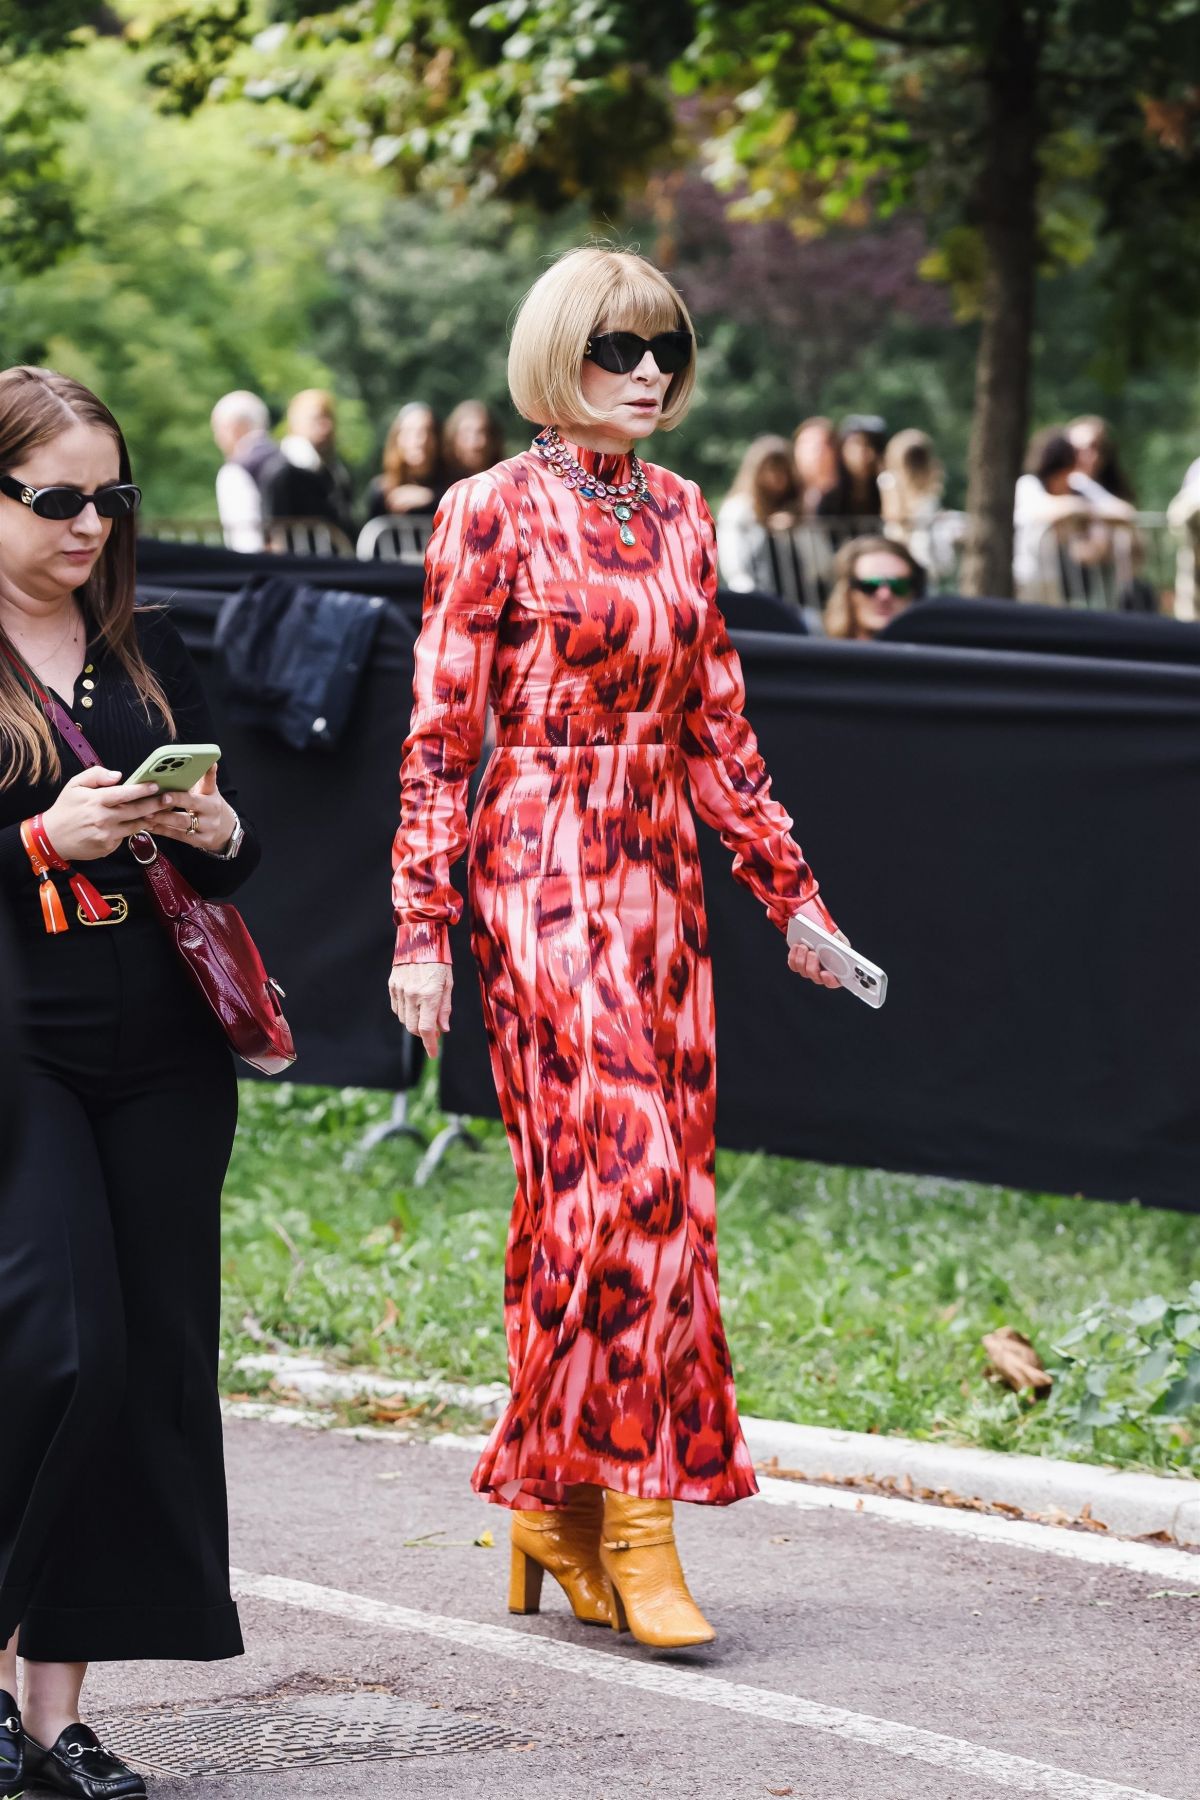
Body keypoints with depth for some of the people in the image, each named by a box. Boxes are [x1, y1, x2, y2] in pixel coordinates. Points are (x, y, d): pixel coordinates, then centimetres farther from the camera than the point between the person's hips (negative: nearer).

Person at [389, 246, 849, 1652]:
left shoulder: (681, 516, 13)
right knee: (622, 1171, -14)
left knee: (623, 1188, 5)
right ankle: (634, 1520, -12)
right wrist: (422, 927, -10)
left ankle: (556, 1510, 12)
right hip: (542, 874, -6)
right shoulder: (494, 513, -4)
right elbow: (441, 733, -5)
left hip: (658, 876, 6)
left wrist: (789, 891, 17)